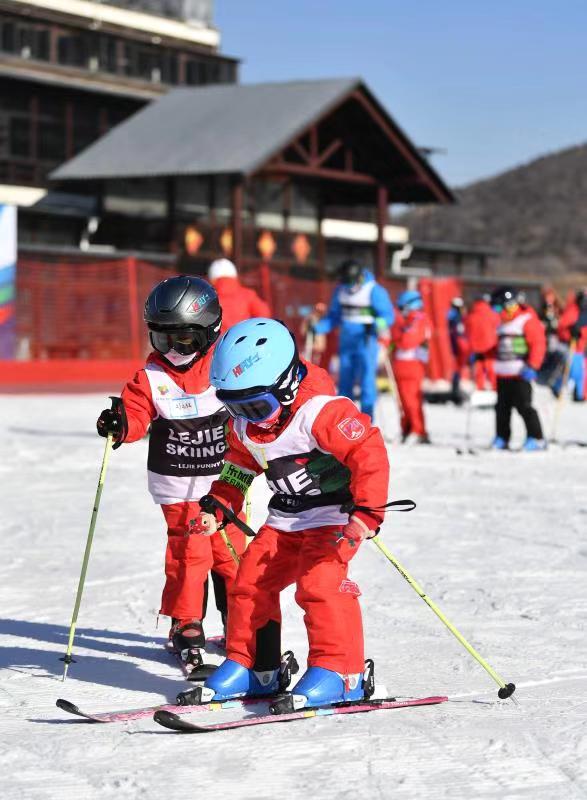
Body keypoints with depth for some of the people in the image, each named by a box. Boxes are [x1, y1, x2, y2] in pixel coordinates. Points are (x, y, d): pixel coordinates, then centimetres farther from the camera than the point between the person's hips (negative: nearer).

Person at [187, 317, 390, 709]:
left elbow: (370, 456, -28)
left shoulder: (321, 411, -25)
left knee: (319, 583, -23)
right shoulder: (244, 426, 0)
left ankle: (339, 672, -15)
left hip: (334, 514, -8)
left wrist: (365, 514, -34)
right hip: (284, 519, 8)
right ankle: (250, 666, 15)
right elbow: (238, 469, 18)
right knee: (252, 581, 2)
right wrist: (217, 508, 6)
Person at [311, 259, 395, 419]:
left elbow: (388, 315, -11)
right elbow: (334, 316, 15)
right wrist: (318, 327, 2)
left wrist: (378, 324, -31)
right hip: (346, 341, 6)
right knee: (345, 380, 7)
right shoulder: (341, 290, 6)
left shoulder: (374, 291, -11)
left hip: (367, 340, -5)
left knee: (367, 378, -9)